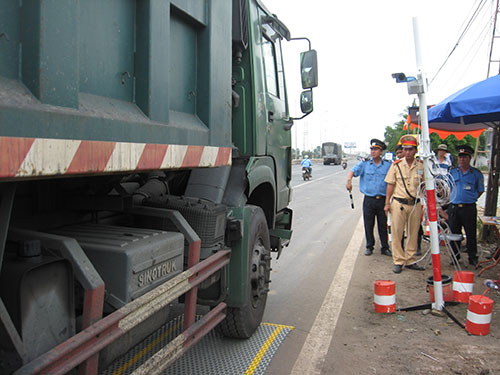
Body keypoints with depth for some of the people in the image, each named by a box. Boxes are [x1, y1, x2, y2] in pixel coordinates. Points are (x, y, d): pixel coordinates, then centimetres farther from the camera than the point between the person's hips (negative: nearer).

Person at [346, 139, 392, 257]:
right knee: (368, 225, 6)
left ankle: (385, 248, 19)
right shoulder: (364, 164, 4)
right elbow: (352, 171, -5)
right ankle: (369, 247, 21)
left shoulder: (388, 165, 5)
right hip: (369, 199, 0)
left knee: (383, 225, 6)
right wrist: (349, 180, -27)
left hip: (383, 199, 0)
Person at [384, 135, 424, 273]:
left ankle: (410, 260, 20)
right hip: (399, 203, -2)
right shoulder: (396, 165, 1)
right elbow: (390, 184, 3)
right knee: (397, 233, 0)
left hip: (415, 204, 2)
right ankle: (398, 261, 10)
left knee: (413, 234, 8)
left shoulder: (421, 166, 5)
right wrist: (387, 203, -1)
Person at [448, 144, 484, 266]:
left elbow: (480, 191, 9)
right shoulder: (452, 172, 7)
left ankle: (473, 258, 15)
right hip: (453, 207, 2)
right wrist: (454, 197, 8)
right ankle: (455, 257, 21)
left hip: (469, 208, -2)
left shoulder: (476, 174, 1)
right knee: (454, 233, 8)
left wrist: (471, 198, 1)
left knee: (471, 234, 3)